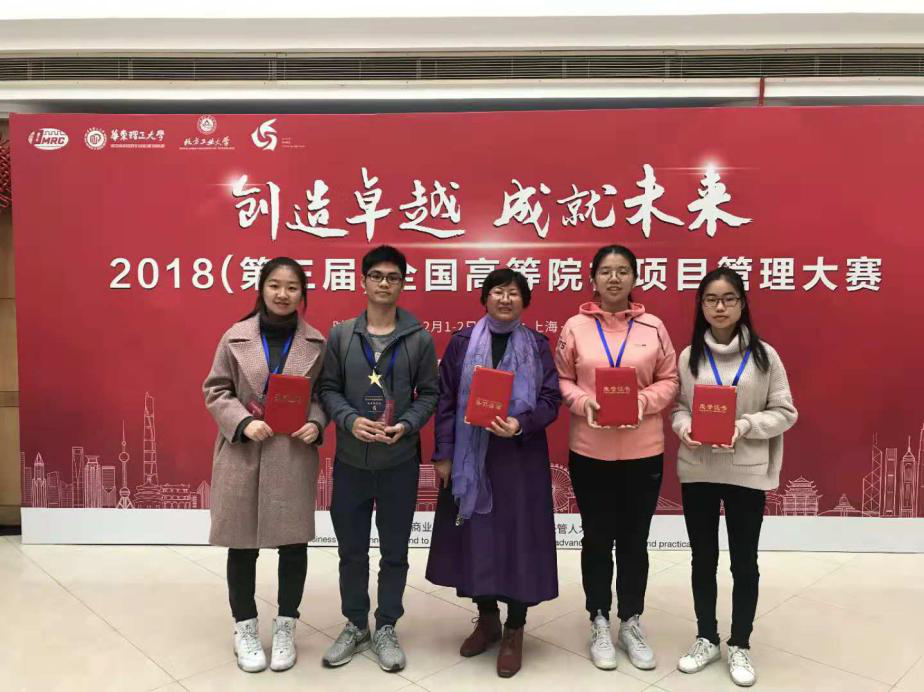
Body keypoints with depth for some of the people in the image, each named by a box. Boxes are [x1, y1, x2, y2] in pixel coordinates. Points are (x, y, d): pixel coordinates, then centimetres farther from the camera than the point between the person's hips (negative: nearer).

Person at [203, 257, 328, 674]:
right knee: (242, 542, 9)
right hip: (243, 452, 0)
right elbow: (215, 390, 2)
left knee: (293, 541, 7)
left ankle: (285, 628, 27)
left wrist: (316, 423, -11)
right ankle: (244, 628, 28)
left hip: (295, 454, 1)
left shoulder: (316, 342, 1)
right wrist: (243, 422, -13)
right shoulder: (236, 336, -1)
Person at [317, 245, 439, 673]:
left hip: (400, 462, -1)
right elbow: (328, 389, 2)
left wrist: (407, 425, -15)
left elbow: (429, 393, 1)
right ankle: (355, 625, 33)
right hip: (350, 461, 1)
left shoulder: (420, 338, -2)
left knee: (395, 551, 11)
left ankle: (386, 628, 30)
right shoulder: (341, 335, 1)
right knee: (351, 550, 13)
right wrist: (350, 420, -15)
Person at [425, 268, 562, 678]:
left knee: (519, 541, 2)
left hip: (520, 458, -1)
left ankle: (514, 632, 18)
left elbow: (551, 400, -2)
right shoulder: (462, 343, 3)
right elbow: (446, 400, 2)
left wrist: (521, 424, -21)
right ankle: (487, 619, 29)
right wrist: (443, 455, -3)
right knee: (475, 537, 8)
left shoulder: (537, 345, 3)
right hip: (471, 457, 1)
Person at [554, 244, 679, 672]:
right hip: (590, 451, 0)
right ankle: (599, 624, 30)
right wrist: (583, 401, -17)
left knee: (634, 540, 13)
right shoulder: (575, 327, -2)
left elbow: (669, 381, 2)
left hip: (643, 450, 1)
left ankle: (631, 624, 32)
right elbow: (561, 380, 1)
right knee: (597, 538, 12)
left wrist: (644, 402, -15)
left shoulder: (653, 327, 0)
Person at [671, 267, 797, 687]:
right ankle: (706, 639, 33)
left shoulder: (764, 356, -5)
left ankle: (740, 646, 30)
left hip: (747, 472, -1)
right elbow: (677, 407, 6)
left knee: (744, 562, 11)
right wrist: (685, 427, -16)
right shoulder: (688, 356, 0)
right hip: (697, 471, 2)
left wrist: (745, 426, -19)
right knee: (703, 559, 15)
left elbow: (785, 412, -3)